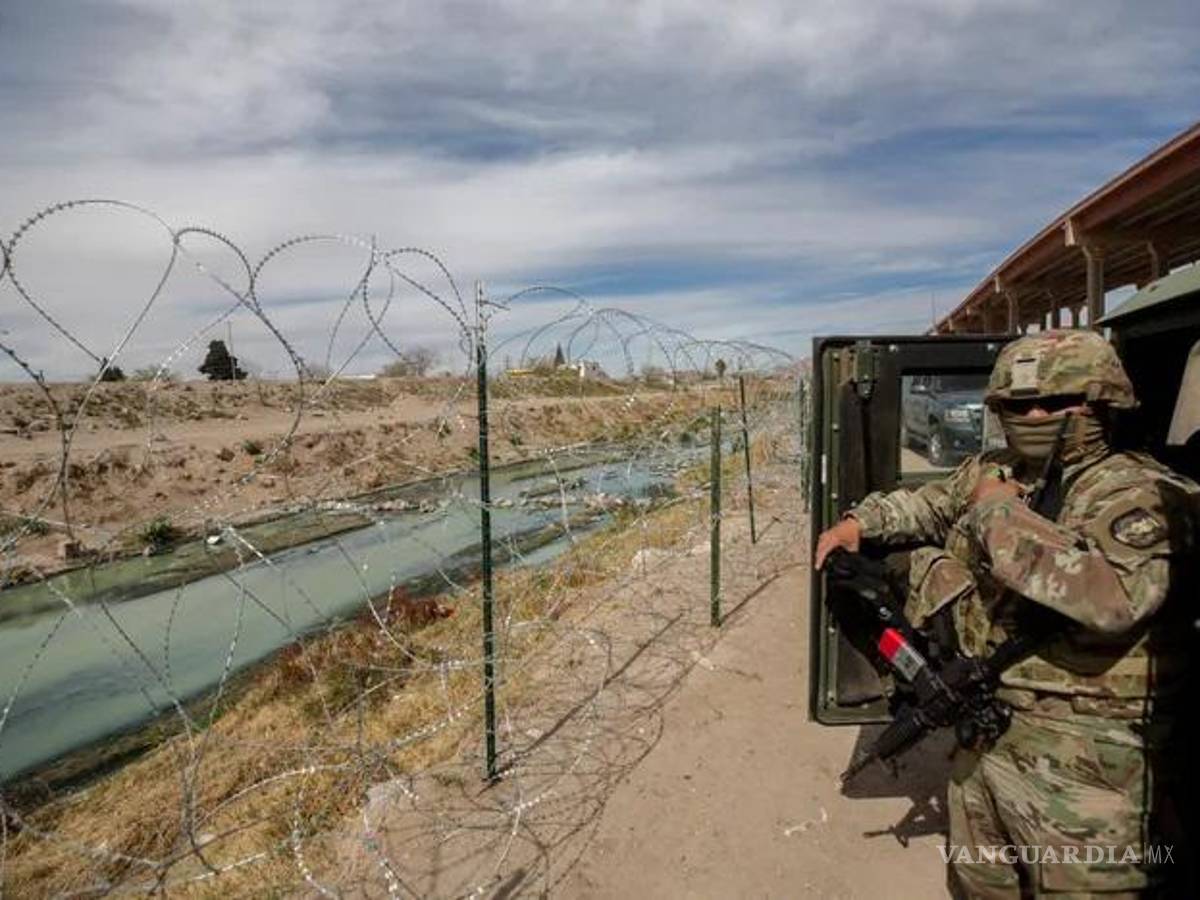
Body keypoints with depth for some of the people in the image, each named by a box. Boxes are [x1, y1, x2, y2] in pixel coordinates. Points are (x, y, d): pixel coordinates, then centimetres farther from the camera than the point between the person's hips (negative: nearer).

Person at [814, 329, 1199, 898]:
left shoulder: (1141, 494, -17)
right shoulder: (990, 472, 5)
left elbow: (1111, 597, -35)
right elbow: (926, 505, 25)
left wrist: (1002, 512, -25)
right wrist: (859, 523, 9)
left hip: (1083, 765, -7)